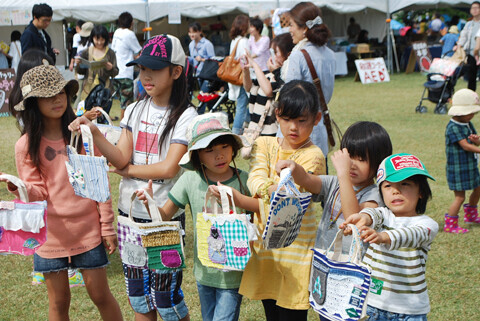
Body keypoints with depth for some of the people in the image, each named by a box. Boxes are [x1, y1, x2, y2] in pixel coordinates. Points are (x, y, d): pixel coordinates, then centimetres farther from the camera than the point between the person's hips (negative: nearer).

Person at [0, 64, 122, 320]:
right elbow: (38, 194, -5)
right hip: (51, 234, 0)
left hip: (87, 230, 0)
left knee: (101, 296, 7)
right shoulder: (26, 145, -4)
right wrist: (21, 190, -28)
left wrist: (107, 227, 1)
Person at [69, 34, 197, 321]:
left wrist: (130, 170, -6)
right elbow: (121, 158, -5)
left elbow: (168, 168, -17)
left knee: (166, 297, 2)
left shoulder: (185, 116, -10)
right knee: (137, 293, 15)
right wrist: (94, 132, -19)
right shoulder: (134, 110, 6)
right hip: (130, 212, 5)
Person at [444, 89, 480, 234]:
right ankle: (450, 225, 5)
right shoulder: (453, 127, -21)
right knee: (460, 196, -6)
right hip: (457, 168, -9)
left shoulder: (468, 124, 8)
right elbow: (465, 146, -27)